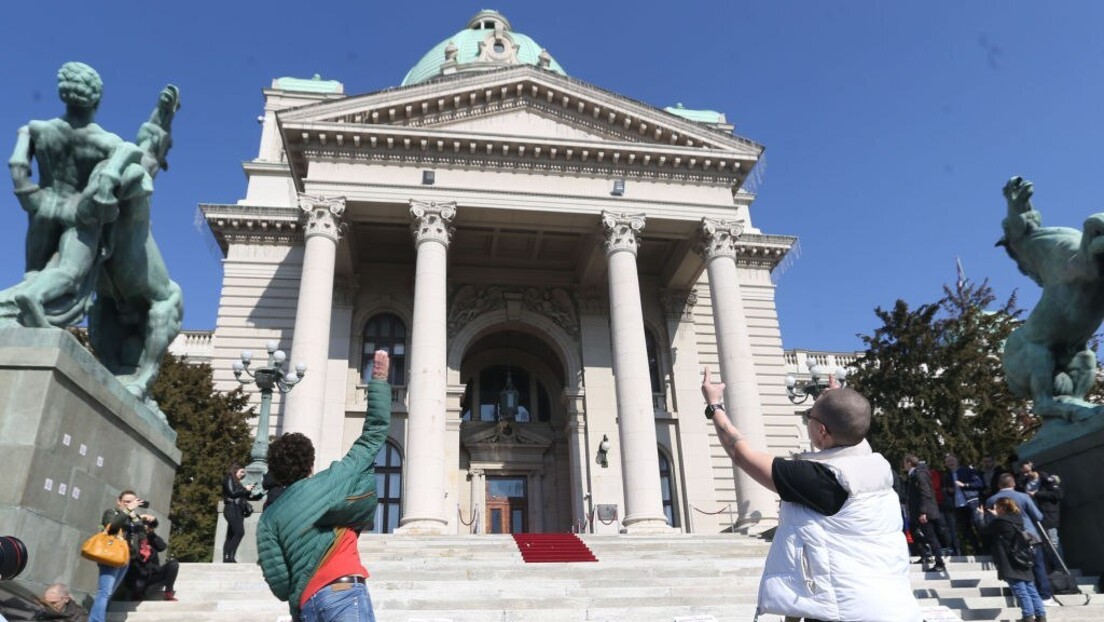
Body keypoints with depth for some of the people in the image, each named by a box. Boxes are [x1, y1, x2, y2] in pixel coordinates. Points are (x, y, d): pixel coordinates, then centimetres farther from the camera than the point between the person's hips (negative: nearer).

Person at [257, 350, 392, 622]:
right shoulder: (330, 482, 7)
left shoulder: (269, 519, 15)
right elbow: (373, 435, 11)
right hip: (343, 594, -5)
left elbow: (278, 583, 6)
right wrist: (379, 379, 18)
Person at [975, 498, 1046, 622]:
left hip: (1010, 564, -8)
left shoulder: (1000, 522, -13)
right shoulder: (1017, 518, 9)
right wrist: (996, 515, 36)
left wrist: (981, 514, 15)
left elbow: (984, 528, 0)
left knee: (1019, 590, -7)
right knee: (1030, 588, 11)